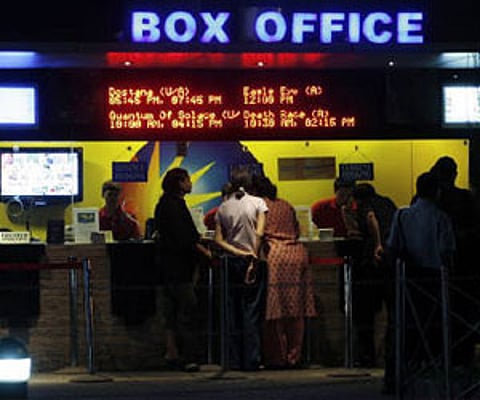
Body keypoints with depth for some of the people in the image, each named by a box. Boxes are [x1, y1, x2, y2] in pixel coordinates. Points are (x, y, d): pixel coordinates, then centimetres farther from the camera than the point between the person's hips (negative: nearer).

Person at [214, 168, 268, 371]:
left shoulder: (223, 207, 6)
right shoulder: (257, 203, -3)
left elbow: (218, 239, -2)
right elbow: (259, 233, -13)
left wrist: (237, 252, -7)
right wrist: (253, 258, -9)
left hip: (232, 262, 3)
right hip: (252, 260, -3)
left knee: (234, 311, 8)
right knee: (252, 312, 0)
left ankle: (235, 360, 7)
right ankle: (251, 360, -2)